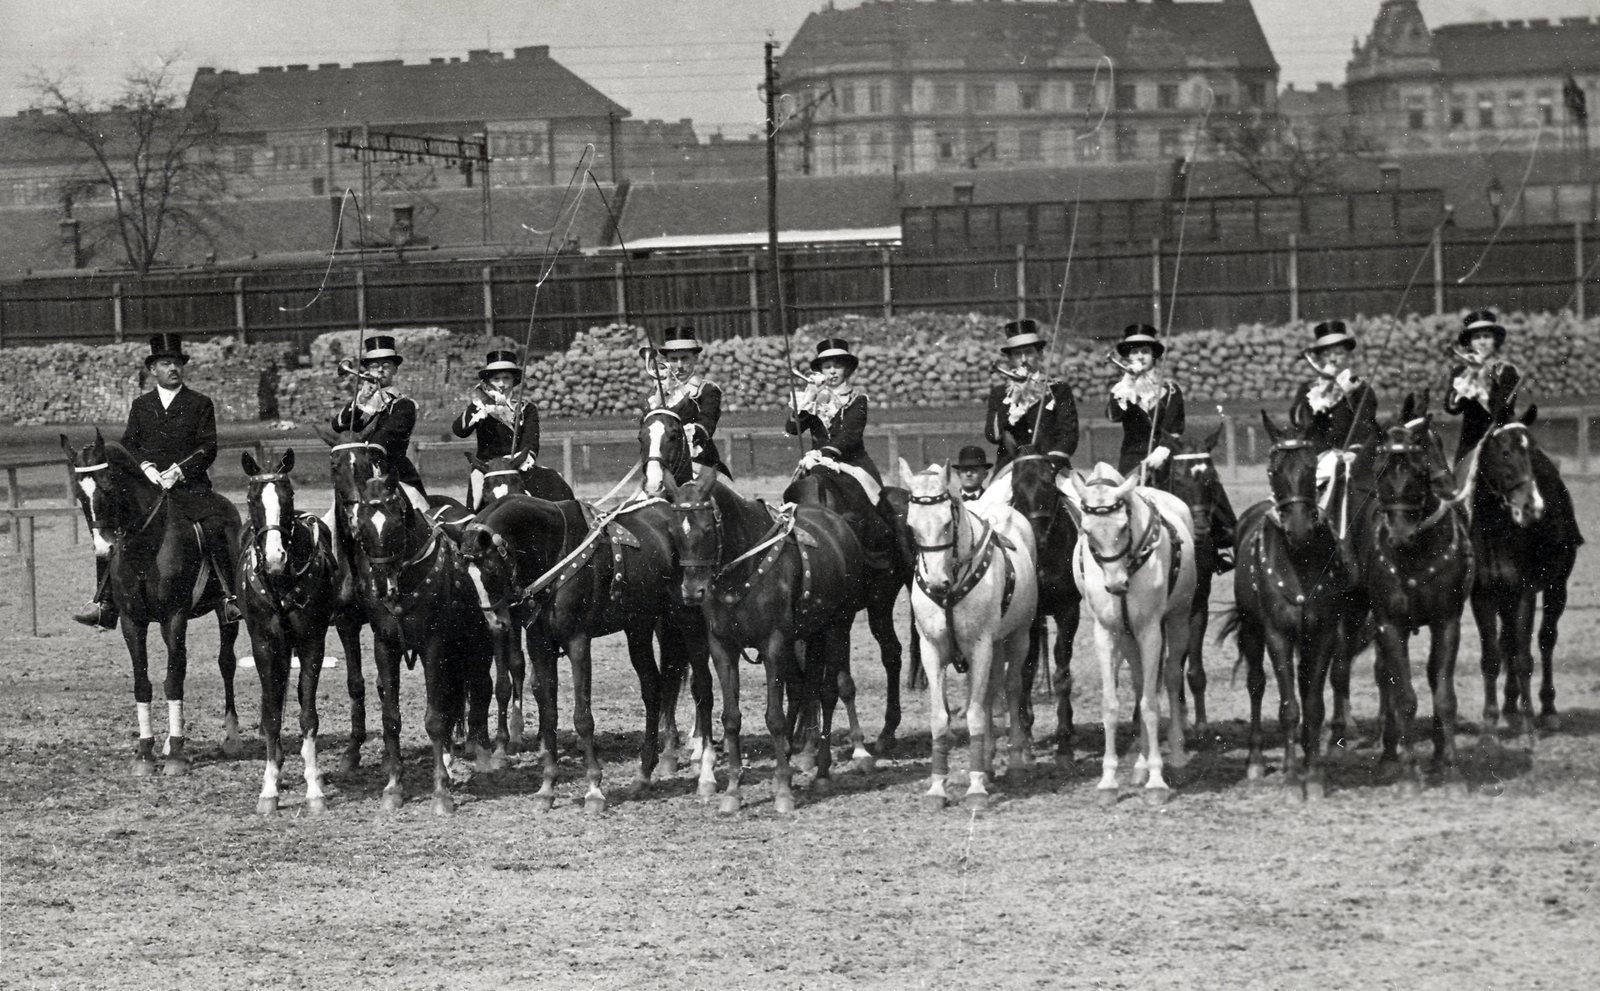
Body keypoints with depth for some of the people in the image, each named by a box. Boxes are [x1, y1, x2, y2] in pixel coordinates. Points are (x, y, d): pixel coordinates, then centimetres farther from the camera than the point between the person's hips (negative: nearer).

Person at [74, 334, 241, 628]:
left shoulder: (200, 404, 8)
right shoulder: (140, 406, 16)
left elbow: (208, 448, 0)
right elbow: (128, 445, 11)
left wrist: (179, 471, -13)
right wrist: (146, 467, -9)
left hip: (189, 486, -2)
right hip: (146, 486, 3)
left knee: (217, 524, -29)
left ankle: (229, 597, -27)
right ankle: (104, 602, -12)